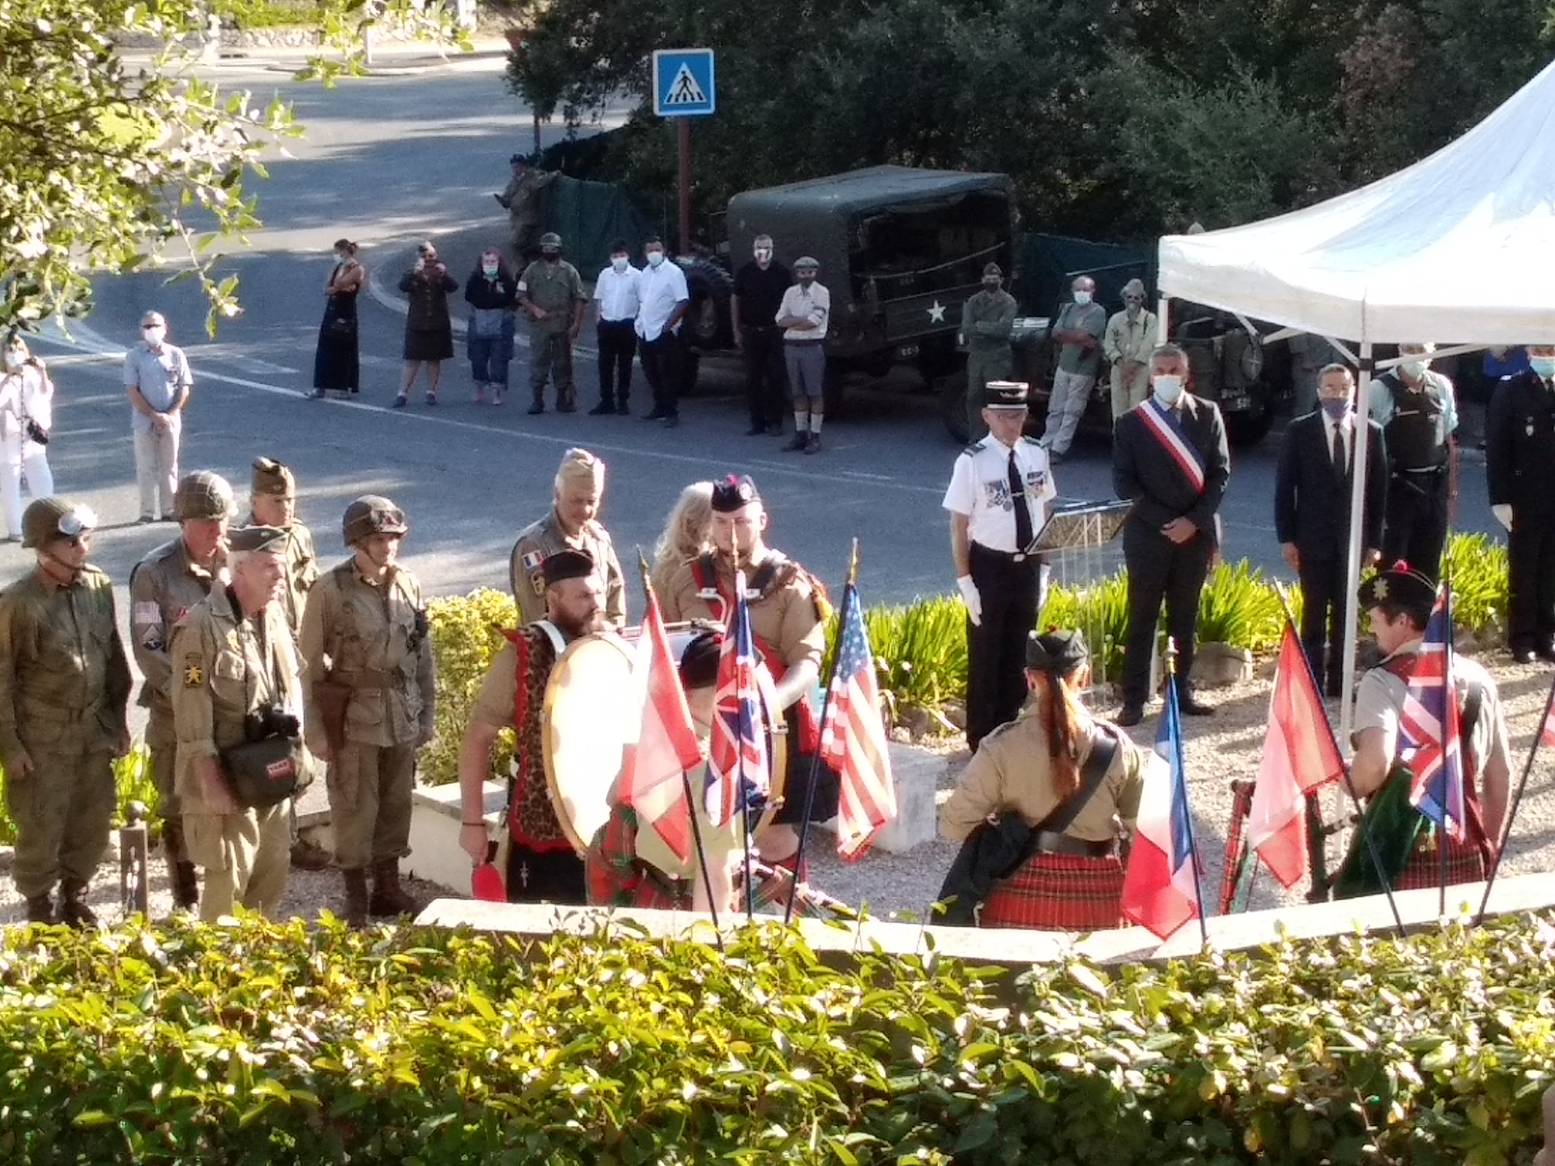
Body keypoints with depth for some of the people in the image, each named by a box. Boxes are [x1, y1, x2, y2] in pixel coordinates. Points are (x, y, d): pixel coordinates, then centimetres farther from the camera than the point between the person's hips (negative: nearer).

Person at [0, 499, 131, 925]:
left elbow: (115, 657, 11)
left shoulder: (98, 585, -1)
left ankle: (75, 897, 33)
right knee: (41, 827, 3)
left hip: (94, 729, 5)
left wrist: (118, 720, 13)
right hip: (42, 738, -5)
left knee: (92, 822, 13)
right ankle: (39, 910, 22)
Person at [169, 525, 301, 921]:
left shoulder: (274, 616, 7)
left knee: (273, 873, 15)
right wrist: (211, 784, -20)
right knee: (229, 881, -3)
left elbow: (292, 681, 21)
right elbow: (193, 716, -19)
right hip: (227, 776, -8)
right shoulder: (202, 627, -18)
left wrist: (290, 719, 2)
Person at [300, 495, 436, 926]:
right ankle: (356, 900, 10)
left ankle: (388, 888, 25)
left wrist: (428, 713, 12)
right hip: (353, 719, -4)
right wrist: (315, 729, -8)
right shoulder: (330, 590, -9)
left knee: (397, 805, 11)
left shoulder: (408, 585, 5)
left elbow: (423, 656, 13)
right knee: (355, 809, 0)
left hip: (402, 717, 4)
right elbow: (310, 664, -7)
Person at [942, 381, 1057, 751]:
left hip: (1028, 566, 4)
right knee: (986, 654, 7)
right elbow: (959, 526, -12)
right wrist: (966, 581, -15)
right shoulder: (972, 461, -15)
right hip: (990, 565, -4)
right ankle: (982, 737, 21)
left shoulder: (1036, 455, -1)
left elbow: (1043, 513, 9)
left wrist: (1043, 567, 8)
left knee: (1018, 651, 16)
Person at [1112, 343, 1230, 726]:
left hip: (1195, 533, 2)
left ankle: (1182, 691, 17)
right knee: (1142, 619, 0)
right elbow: (1124, 482, -3)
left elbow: (1220, 472, 2)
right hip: (1148, 534, -2)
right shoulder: (1131, 423, -1)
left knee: (1185, 618, 9)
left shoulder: (1207, 415, 4)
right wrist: (1166, 522, -11)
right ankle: (1134, 700, 2)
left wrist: (1193, 521, -9)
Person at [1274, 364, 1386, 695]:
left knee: (1346, 613, 5)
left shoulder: (1371, 432, 4)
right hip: (1313, 537, -2)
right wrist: (1286, 538, -5)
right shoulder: (1300, 431, -1)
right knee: (1314, 612, 1)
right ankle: (1313, 681, 6)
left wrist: (1374, 540, 2)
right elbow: (1284, 486, 0)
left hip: (1352, 538, 2)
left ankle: (1339, 681, 10)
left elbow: (1378, 489, 6)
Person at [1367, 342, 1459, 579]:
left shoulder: (1441, 386, 5)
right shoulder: (1381, 389, -9)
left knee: (1428, 560, 12)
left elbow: (1449, 436, 12)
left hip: (1434, 484, 4)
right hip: (1396, 486, -4)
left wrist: (1452, 480, 11)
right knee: (1392, 561, -1)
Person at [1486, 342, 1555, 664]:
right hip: (1525, 500, -3)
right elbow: (1496, 447, -3)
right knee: (1522, 573, 5)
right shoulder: (1511, 391, -2)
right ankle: (1522, 640, 11)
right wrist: (1501, 499, -9)